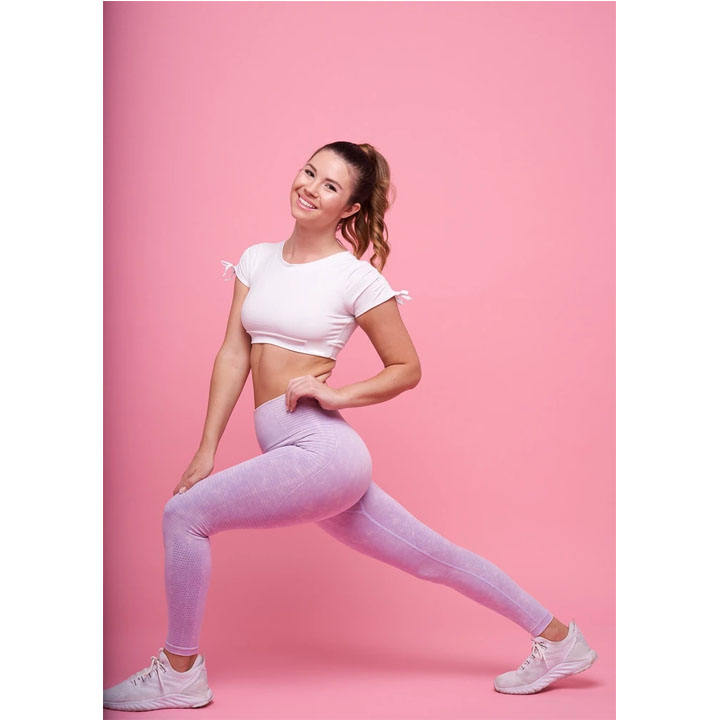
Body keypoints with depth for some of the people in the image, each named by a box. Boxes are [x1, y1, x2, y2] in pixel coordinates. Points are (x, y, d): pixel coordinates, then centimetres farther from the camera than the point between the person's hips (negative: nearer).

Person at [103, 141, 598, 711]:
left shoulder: (357, 279, -5)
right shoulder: (258, 260, 12)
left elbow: (407, 369, 1)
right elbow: (233, 355, 10)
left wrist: (337, 394, -11)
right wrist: (206, 450, 6)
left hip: (321, 450, -7)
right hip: (297, 457, 7)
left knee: (185, 514, -8)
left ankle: (179, 674, 11)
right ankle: (557, 638, 25)